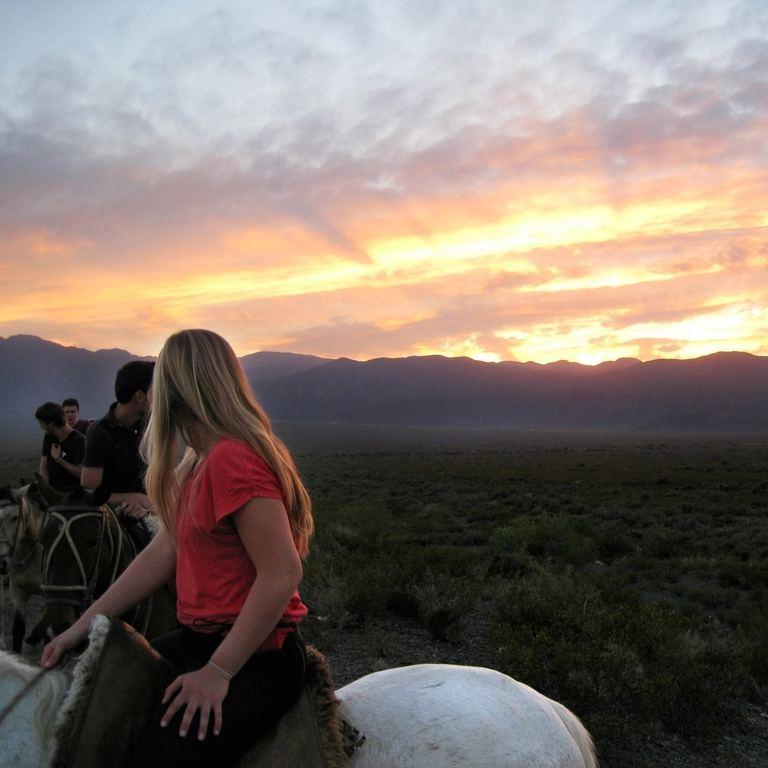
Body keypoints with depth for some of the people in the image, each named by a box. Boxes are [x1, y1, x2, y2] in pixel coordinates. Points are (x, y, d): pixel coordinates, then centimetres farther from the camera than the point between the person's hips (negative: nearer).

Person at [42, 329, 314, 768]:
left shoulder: (231, 459, -21)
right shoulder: (200, 465, 12)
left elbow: (282, 574, -25)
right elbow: (161, 556, 11)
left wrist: (218, 671, -19)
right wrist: (81, 628, 10)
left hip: (254, 658, -10)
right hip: (200, 642, 10)